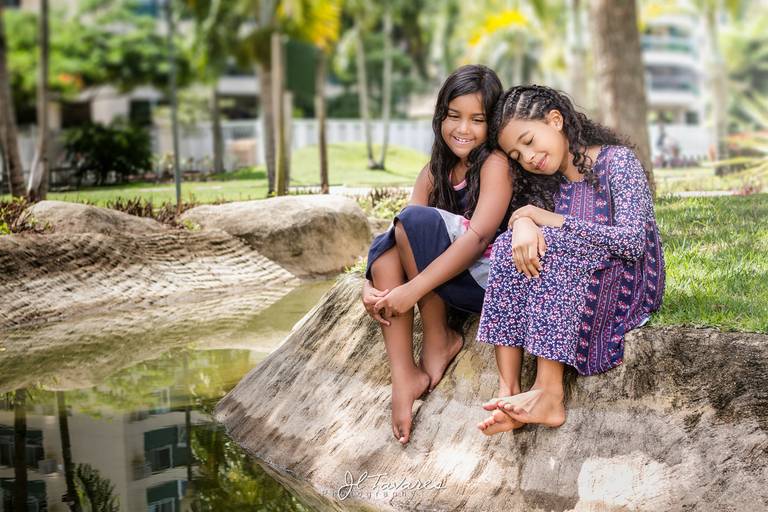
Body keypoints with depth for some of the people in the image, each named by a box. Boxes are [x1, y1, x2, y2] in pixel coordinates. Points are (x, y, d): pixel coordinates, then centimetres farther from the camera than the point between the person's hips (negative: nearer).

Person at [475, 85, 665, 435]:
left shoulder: (617, 161, -7)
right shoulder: (551, 180, 14)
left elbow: (633, 242, -19)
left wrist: (550, 220, -18)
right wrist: (524, 223, -24)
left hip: (630, 285, -6)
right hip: (572, 290, 6)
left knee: (551, 246, -30)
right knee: (509, 245, -18)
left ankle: (549, 395, -35)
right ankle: (508, 392, -28)